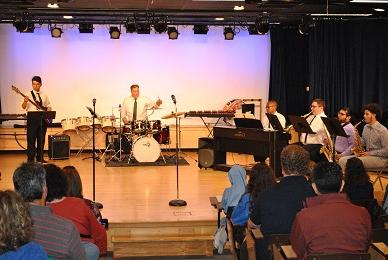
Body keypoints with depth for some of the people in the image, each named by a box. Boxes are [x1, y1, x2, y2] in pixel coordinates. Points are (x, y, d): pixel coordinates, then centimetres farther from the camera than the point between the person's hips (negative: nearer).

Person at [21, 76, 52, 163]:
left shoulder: (44, 95, 11)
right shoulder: (28, 94, 0)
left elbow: (49, 106, 18)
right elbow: (24, 107, -6)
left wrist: (47, 112, -2)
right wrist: (25, 101, -26)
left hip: (43, 119, 4)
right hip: (32, 119, -3)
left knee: (41, 140, 8)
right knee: (31, 140, -4)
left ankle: (40, 158, 17)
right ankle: (30, 159, 0)